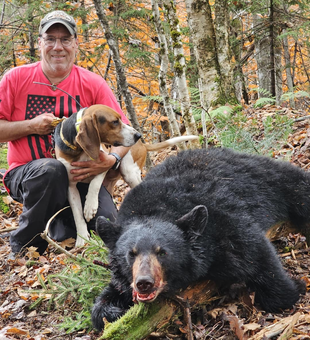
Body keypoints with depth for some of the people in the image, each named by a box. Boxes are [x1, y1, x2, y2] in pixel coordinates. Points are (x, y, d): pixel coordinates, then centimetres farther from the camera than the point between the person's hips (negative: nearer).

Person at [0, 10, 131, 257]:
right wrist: (30, 127, -15)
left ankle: (64, 227, 12)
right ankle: (22, 246, -13)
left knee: (108, 223, -25)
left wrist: (111, 160, -25)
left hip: (79, 174, 1)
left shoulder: (93, 84, -1)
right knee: (50, 170, -37)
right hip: (26, 172, -1)